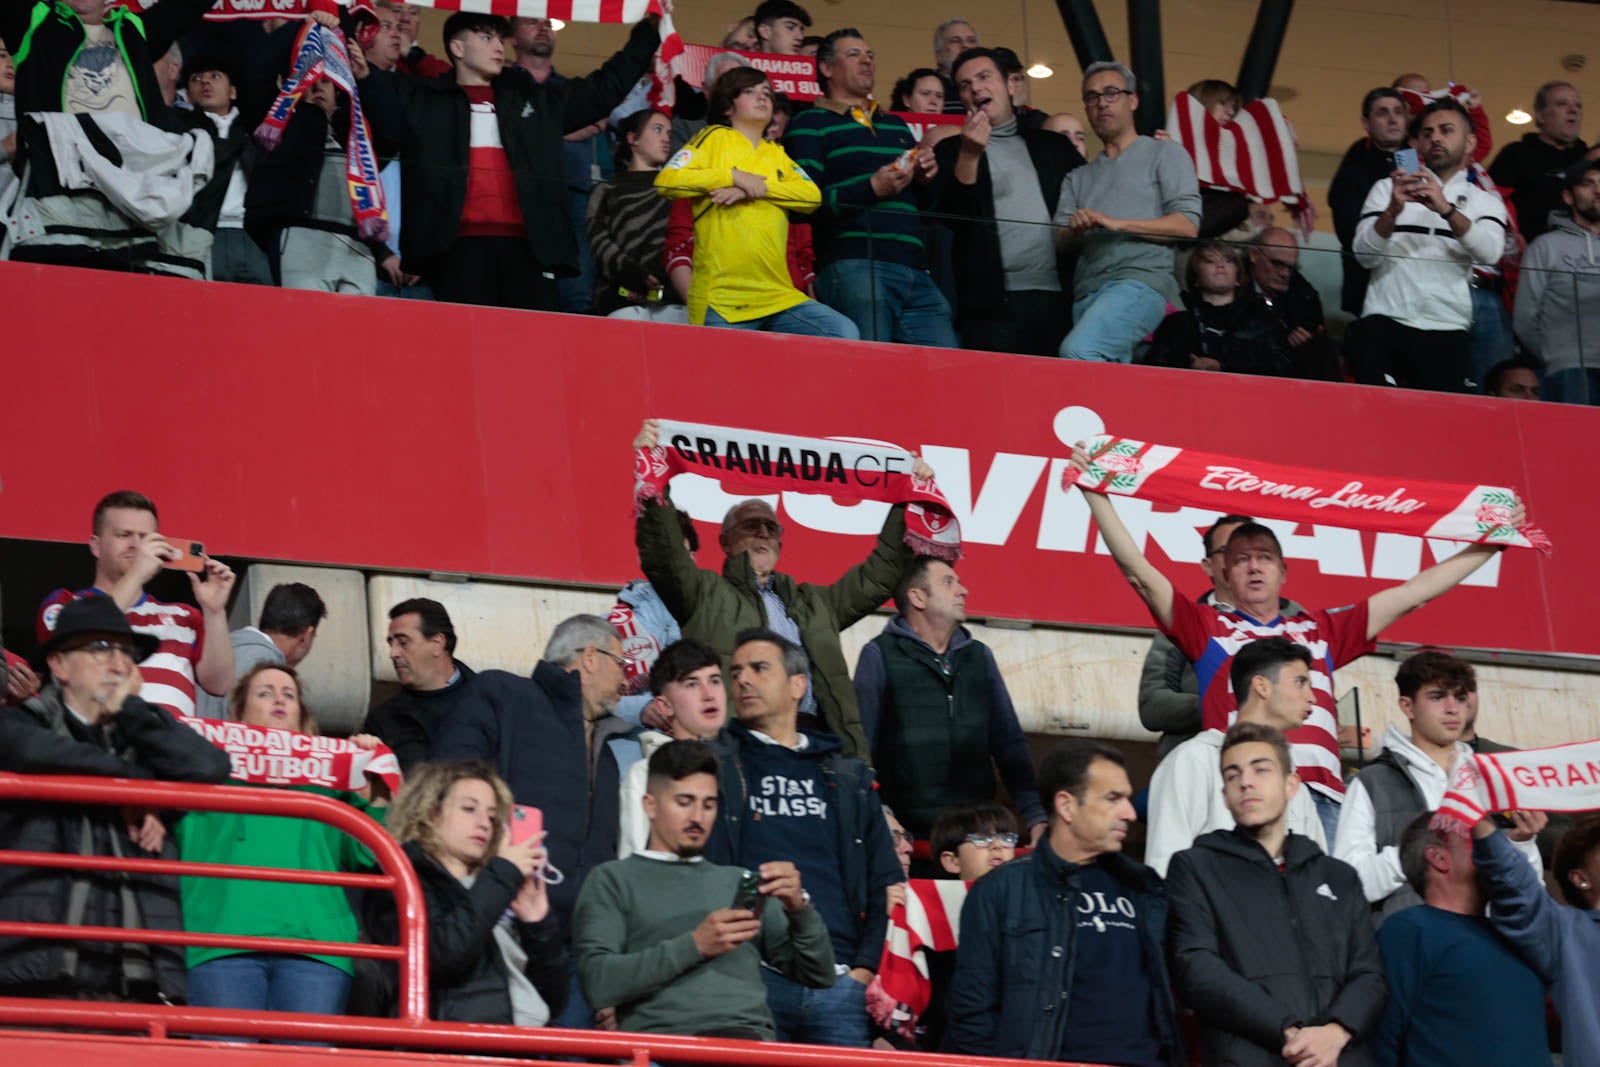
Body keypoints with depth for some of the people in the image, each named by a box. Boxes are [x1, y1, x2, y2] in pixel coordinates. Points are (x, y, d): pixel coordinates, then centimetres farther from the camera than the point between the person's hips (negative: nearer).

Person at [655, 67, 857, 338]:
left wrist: (757, 188, -10)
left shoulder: (777, 155, 21)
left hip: (778, 294, 4)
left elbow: (812, 195, 4)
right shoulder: (714, 138, 8)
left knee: (844, 334, -14)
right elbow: (666, 181, -6)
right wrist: (733, 176, -10)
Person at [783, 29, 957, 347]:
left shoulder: (896, 125, 29)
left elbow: (923, 201, 32)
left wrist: (925, 179, 9)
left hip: (916, 272, 6)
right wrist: (871, 189, -15)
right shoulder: (810, 124, 8)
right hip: (853, 267, -6)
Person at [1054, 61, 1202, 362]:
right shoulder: (1079, 178, 27)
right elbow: (1061, 243, 15)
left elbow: (1187, 225, -1)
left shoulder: (1164, 154, 12)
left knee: (1078, 352, -30)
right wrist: (1075, 231, -9)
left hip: (1141, 280, -6)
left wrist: (1117, 224, -10)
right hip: (1086, 292, 6)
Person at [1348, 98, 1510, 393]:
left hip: (1447, 333, 1)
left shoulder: (1486, 202, 14)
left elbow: (1490, 252, -8)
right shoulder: (1388, 188, 14)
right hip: (1384, 324, -1)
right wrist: (1393, 210, -19)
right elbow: (1365, 255, -1)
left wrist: (1446, 209, -23)